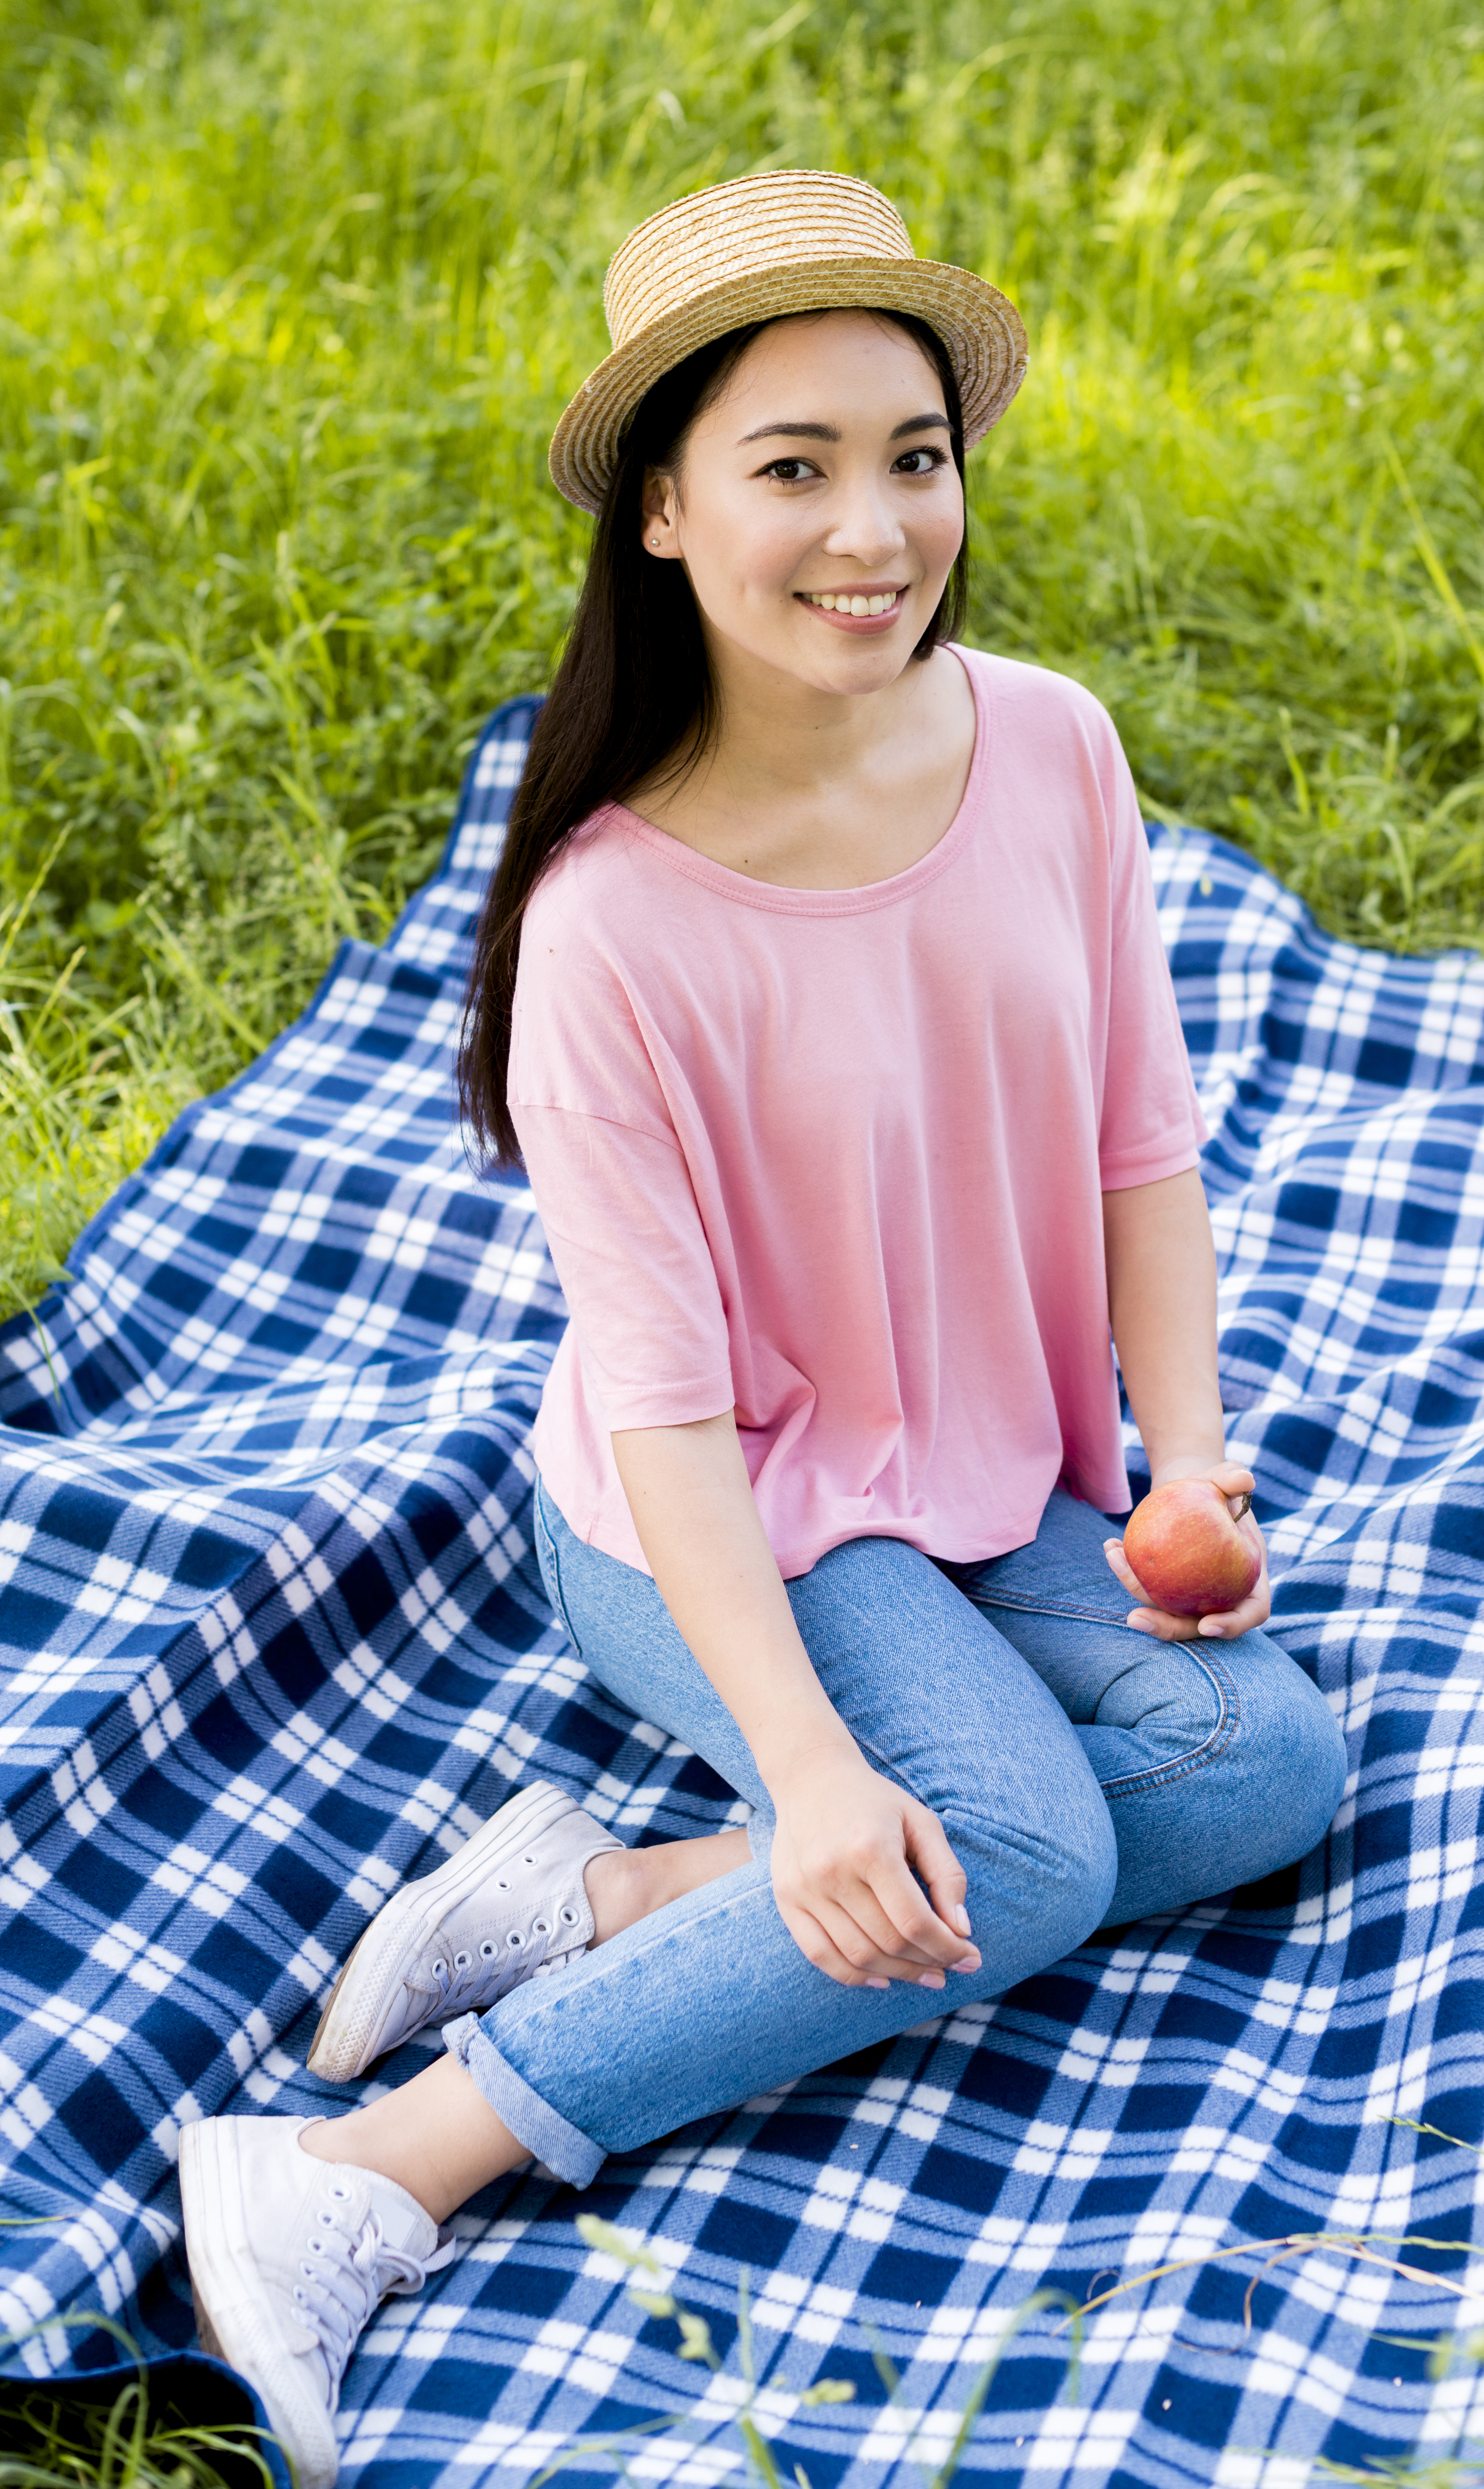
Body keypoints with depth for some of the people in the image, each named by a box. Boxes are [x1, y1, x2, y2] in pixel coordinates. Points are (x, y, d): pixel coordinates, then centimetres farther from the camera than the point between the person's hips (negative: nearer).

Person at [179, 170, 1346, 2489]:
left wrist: (1195, 1458, -10)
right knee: (1020, 1845, -26)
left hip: (1003, 1480, 6)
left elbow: (1144, 1139, 2)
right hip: (727, 1521, -6)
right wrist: (813, 1768, -32)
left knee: (1277, 1760, -14)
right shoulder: (615, 924, -25)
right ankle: (373, 2182, -21)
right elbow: (664, 1399, -23)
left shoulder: (1052, 749, -10)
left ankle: (610, 1898, -13)